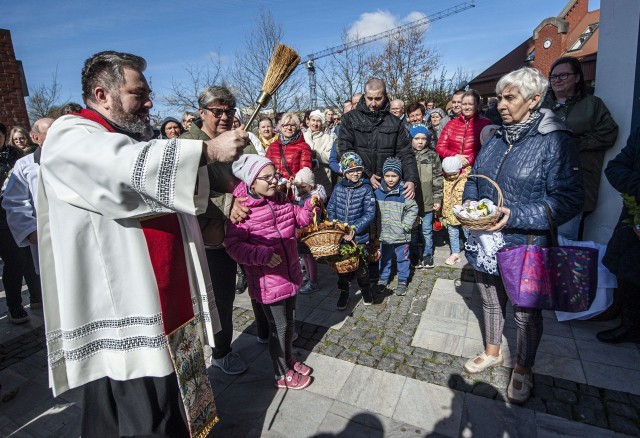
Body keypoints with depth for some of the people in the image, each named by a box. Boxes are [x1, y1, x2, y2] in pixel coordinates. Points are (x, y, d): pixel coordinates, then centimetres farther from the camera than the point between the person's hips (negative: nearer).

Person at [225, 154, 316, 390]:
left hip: (289, 273, 7)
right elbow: (234, 245, -21)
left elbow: (298, 219, 12)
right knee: (279, 327, 9)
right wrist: (263, 255, -33)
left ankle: (288, 360, 46)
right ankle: (282, 375, 32)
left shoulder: (280, 198, 2)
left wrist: (309, 206, -8)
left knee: (289, 321, 22)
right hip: (267, 279, -7)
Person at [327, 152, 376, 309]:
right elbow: (330, 209, 6)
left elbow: (370, 213, -12)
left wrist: (355, 228, -21)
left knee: (360, 264, 10)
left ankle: (365, 289, 38)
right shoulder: (338, 187, -1)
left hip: (359, 236, -2)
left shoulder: (366, 188, -9)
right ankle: (343, 293, 32)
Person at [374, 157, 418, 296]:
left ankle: (402, 281, 28)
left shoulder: (404, 191, -13)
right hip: (384, 233, 3)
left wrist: (405, 225, -12)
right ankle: (383, 278, 36)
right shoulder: (378, 191, -2)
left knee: (402, 258, 12)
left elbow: (413, 208, -8)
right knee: (384, 258, 18)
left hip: (400, 234, -3)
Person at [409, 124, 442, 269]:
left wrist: (437, 199, -1)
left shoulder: (432, 156, 2)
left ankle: (427, 255, 26)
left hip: (427, 202, 0)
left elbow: (437, 179, 2)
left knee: (427, 231, 11)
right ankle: (415, 256, 26)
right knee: (413, 230, 11)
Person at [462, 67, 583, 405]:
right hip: (485, 242, 6)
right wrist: (470, 202, -6)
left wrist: (516, 216, -27)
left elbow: (569, 199, -18)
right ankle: (492, 352, 47)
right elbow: (474, 180, 14)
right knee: (491, 302, 23)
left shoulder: (556, 142, -14)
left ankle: (523, 370, 39)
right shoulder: (495, 140, 6)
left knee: (526, 312, 16)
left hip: (524, 247, -5)